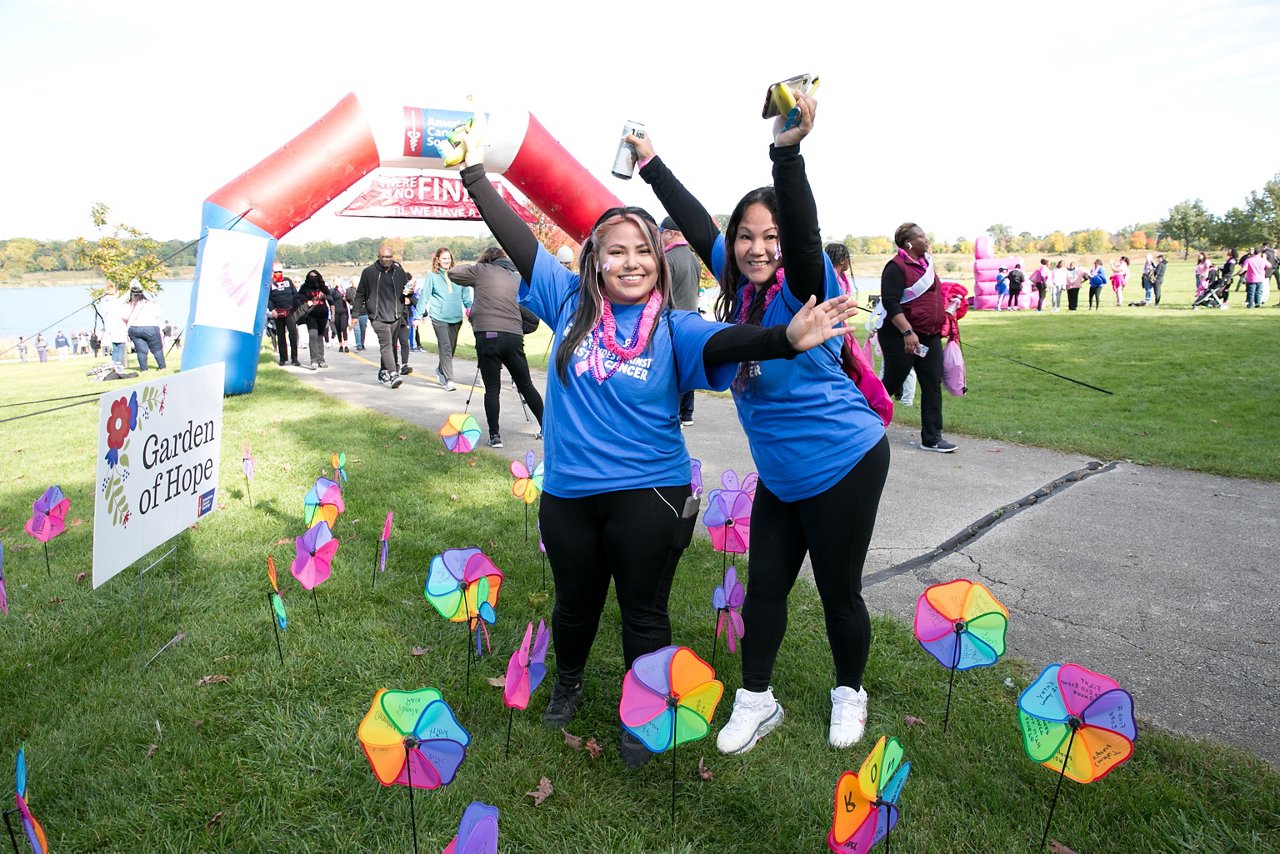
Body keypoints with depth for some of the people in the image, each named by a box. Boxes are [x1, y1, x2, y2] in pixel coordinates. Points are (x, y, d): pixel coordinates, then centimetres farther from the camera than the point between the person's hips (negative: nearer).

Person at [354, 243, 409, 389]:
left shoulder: (399, 272, 7)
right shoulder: (369, 272, 1)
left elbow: (406, 290, 19)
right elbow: (360, 294, 8)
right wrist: (356, 314, 5)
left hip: (395, 316, 4)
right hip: (378, 317, -4)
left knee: (388, 346, 12)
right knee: (386, 344, -18)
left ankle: (383, 373, 26)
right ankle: (393, 375, -27)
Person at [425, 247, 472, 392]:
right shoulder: (432, 276, 1)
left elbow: (465, 293, 11)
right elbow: (426, 296, 3)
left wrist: (469, 308, -2)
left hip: (456, 317, 4)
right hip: (439, 317, -4)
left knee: (452, 347, 12)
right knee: (445, 347, -10)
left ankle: (440, 370, 35)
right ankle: (448, 380, -10)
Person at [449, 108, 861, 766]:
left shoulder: (673, 328, -9)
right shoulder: (571, 303, -2)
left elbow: (727, 341, -27)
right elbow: (519, 240, 1)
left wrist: (787, 338, -46)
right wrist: (476, 172, 3)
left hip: (647, 496, -2)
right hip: (567, 494, 3)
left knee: (644, 616, 10)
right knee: (575, 604, 22)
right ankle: (568, 682, 53)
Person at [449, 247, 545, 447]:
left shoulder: (482, 270, 7)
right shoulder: (517, 277, 19)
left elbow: (453, 273, 13)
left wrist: (473, 267, 27)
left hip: (488, 335, -4)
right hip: (514, 335, 4)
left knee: (492, 389, 2)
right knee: (526, 385, 14)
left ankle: (494, 435, 4)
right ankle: (546, 427, 20)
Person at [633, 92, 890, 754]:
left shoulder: (803, 288, -17)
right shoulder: (739, 284, 0)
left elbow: (804, 231, -38)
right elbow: (696, 222, 9)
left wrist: (787, 151, -51)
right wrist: (651, 163, 15)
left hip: (844, 464, -6)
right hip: (780, 473, 7)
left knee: (838, 590, 9)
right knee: (764, 586, 13)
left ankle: (849, 694, 34)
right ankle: (756, 700, 31)